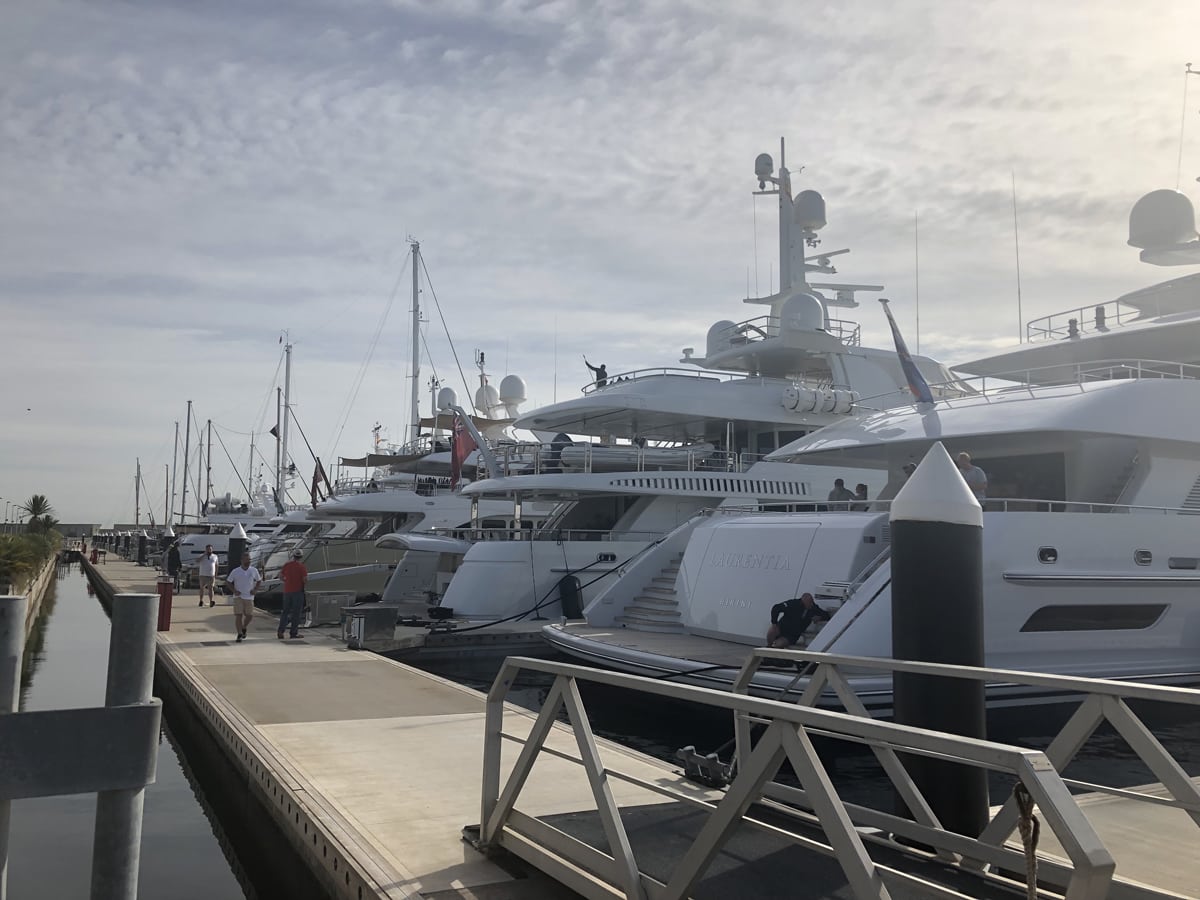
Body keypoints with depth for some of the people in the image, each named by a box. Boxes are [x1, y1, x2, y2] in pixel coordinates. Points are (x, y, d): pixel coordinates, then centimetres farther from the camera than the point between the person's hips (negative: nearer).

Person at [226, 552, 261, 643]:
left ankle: (244, 628, 32)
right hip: (238, 597, -2)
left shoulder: (254, 570, 1)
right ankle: (239, 635, 0)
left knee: (249, 615, 4)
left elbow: (259, 581, 14)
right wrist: (234, 590, -8)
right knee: (238, 615, -7)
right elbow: (228, 581, 5)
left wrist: (255, 589, -2)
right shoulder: (235, 571, -4)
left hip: (249, 597, 2)